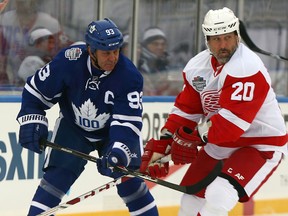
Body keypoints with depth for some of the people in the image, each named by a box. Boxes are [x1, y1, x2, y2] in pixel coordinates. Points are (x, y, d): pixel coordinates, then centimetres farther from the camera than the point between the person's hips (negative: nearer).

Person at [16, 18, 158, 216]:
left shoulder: (130, 75, -28)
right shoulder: (68, 61, -26)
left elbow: (128, 122, -30)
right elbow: (36, 89, -11)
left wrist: (120, 151, -44)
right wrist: (32, 121, -18)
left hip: (113, 131, 0)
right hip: (73, 128, 1)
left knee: (129, 181, -10)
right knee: (55, 178, -11)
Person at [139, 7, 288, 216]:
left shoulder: (247, 67, -25)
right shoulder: (198, 66, -1)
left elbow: (232, 121, -30)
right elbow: (185, 110, 5)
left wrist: (193, 136, -21)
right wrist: (160, 146, -1)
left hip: (261, 144, -8)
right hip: (219, 143, 8)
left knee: (218, 197, -27)